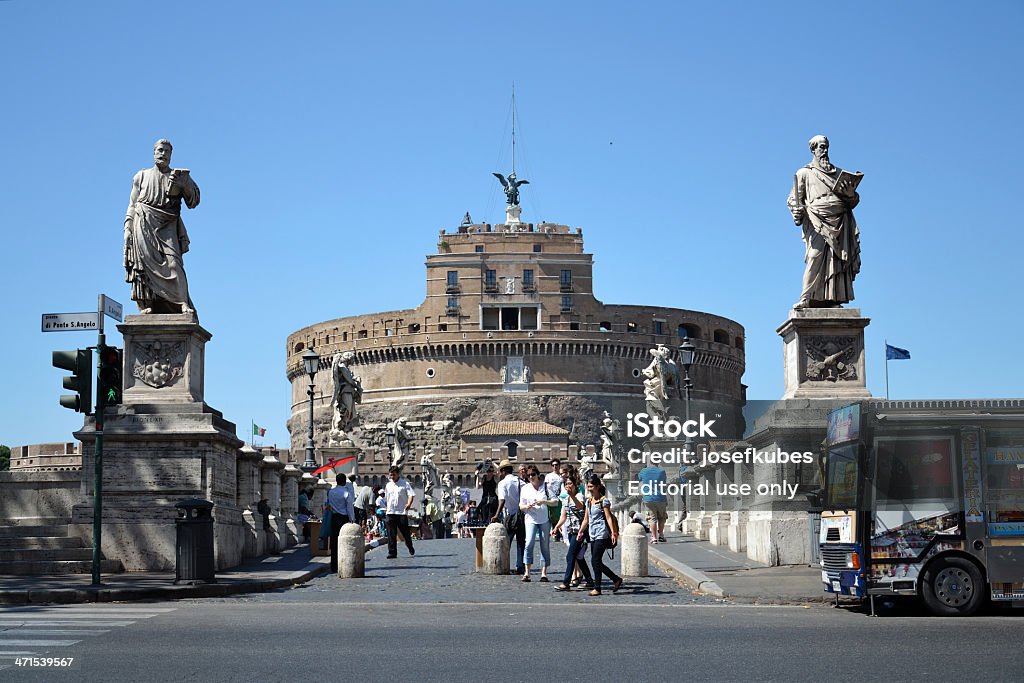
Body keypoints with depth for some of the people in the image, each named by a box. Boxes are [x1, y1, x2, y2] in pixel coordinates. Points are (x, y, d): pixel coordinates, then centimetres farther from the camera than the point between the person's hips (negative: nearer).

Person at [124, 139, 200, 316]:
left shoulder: (179, 176, 15)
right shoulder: (142, 176, 17)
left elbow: (194, 201, 6)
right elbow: (132, 206, 16)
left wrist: (184, 183, -10)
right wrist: (128, 230, 6)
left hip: (167, 227, -1)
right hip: (144, 224, 1)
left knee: (172, 261, -16)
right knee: (146, 262, -10)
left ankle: (183, 303, -21)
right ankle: (147, 304, -14)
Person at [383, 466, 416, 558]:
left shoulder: (405, 484, -1)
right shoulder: (388, 485, 15)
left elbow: (411, 494, -10)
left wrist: (409, 504, -26)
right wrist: (386, 508, 18)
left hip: (402, 512, -4)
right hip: (390, 512, 4)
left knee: (405, 532, 4)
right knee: (391, 534, -2)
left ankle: (410, 548, 28)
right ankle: (392, 553, 0)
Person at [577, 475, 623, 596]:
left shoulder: (604, 501, -6)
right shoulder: (589, 501, 15)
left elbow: (608, 518, -12)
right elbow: (586, 519, 20)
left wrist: (613, 533, -19)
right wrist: (580, 532, 12)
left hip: (601, 534, -8)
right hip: (593, 535, 8)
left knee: (595, 561, -11)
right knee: (596, 562, 7)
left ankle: (597, 588, -6)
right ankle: (616, 579, 20)